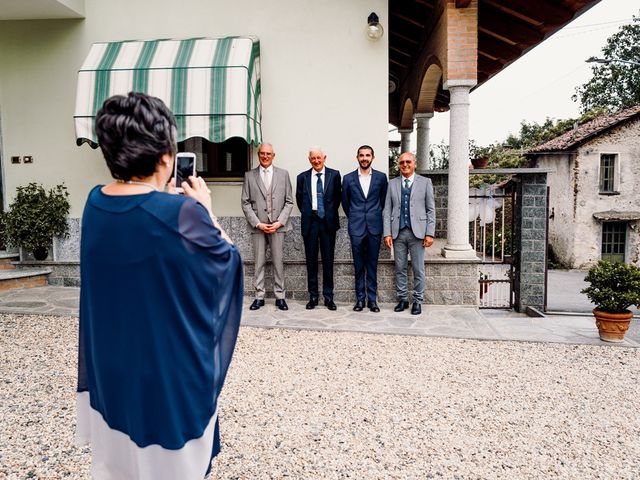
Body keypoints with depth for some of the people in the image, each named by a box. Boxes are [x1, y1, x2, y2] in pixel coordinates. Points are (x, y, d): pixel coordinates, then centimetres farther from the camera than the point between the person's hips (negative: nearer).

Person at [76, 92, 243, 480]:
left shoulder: (95, 203, -7)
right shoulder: (182, 213, -27)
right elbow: (228, 260, -10)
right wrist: (204, 208, -2)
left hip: (109, 366, 6)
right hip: (171, 371, -6)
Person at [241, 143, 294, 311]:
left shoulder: (283, 174, 7)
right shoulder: (250, 175, 6)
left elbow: (289, 201, 4)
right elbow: (245, 203, 3)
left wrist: (279, 222, -7)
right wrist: (257, 223, -8)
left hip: (277, 226, 0)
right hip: (257, 226, 0)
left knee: (278, 262, 4)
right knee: (259, 263, 5)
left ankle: (280, 296, 13)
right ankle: (259, 296, 14)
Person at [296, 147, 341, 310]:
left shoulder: (334, 175, 3)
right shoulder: (302, 177, 7)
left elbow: (337, 197, 10)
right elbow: (299, 199, 16)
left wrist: (331, 214, 8)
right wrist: (306, 213, 11)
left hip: (328, 222, -1)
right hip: (310, 222, 1)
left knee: (328, 260, 3)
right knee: (311, 260, 6)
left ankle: (328, 297, 12)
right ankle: (313, 296, 15)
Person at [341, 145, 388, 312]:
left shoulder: (381, 177, 4)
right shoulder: (348, 178, 4)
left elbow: (383, 200, 12)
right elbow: (345, 202, 13)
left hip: (374, 227, 0)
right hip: (356, 227, 0)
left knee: (372, 265, 5)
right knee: (359, 265, 5)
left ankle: (372, 299, 13)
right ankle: (360, 298, 14)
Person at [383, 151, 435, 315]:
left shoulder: (425, 182, 6)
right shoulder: (392, 184, 11)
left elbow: (430, 209, 3)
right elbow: (387, 210, 7)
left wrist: (430, 233, -5)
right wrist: (387, 233, -2)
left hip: (417, 232, -2)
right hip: (398, 233, 2)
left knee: (418, 269, 3)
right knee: (400, 269, 7)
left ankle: (417, 301, 15)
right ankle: (402, 299, 19)